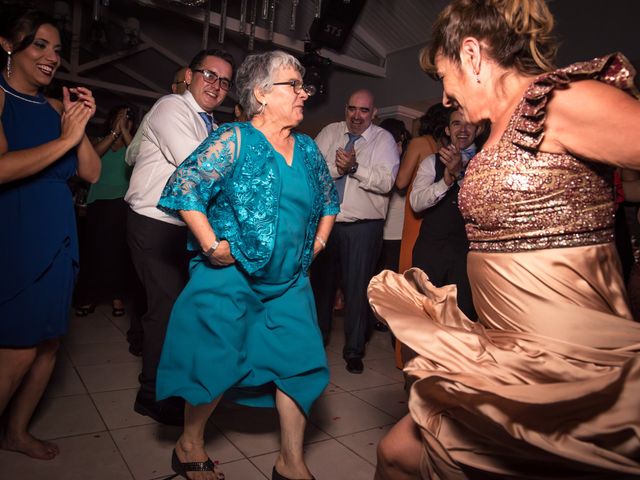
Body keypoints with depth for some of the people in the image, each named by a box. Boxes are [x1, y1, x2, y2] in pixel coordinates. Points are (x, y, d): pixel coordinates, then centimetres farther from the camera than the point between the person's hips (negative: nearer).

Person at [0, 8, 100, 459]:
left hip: (56, 240, 7)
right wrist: (65, 139, -16)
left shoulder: (55, 107, 10)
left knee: (48, 341, 13)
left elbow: (92, 173, 7)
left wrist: (81, 126, -5)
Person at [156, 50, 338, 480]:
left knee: (300, 361, 4)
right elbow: (183, 187, -16)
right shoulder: (235, 139, -9)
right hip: (231, 277, -6)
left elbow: (329, 200, 23)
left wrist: (318, 243, 12)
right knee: (216, 363, 3)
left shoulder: (308, 149, 10)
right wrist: (212, 245, -18)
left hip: (290, 282, 6)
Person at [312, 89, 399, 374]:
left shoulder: (384, 139, 0)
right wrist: (338, 167, -17)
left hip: (363, 225, -3)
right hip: (326, 219, 3)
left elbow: (386, 182, -13)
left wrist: (354, 167, -20)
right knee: (321, 281, 14)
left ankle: (354, 351, 17)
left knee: (357, 287, 2)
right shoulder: (330, 132, 8)